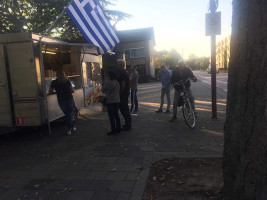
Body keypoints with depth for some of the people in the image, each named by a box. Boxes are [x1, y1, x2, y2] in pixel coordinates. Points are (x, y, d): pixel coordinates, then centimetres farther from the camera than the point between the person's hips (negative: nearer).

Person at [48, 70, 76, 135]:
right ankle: (71, 128, 19)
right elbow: (72, 91, 0)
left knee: (67, 114, 16)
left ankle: (71, 127, 20)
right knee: (69, 114, 16)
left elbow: (50, 92, 1)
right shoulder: (67, 81, -3)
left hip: (61, 101, 0)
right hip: (70, 99, 0)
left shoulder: (54, 82, -3)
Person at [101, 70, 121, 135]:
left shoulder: (108, 82, -15)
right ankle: (118, 128, 21)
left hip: (110, 101, -7)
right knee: (116, 115, 15)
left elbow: (103, 90, -5)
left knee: (111, 116, -2)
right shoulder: (117, 82, 6)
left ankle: (113, 130, 0)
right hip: (117, 101, 7)